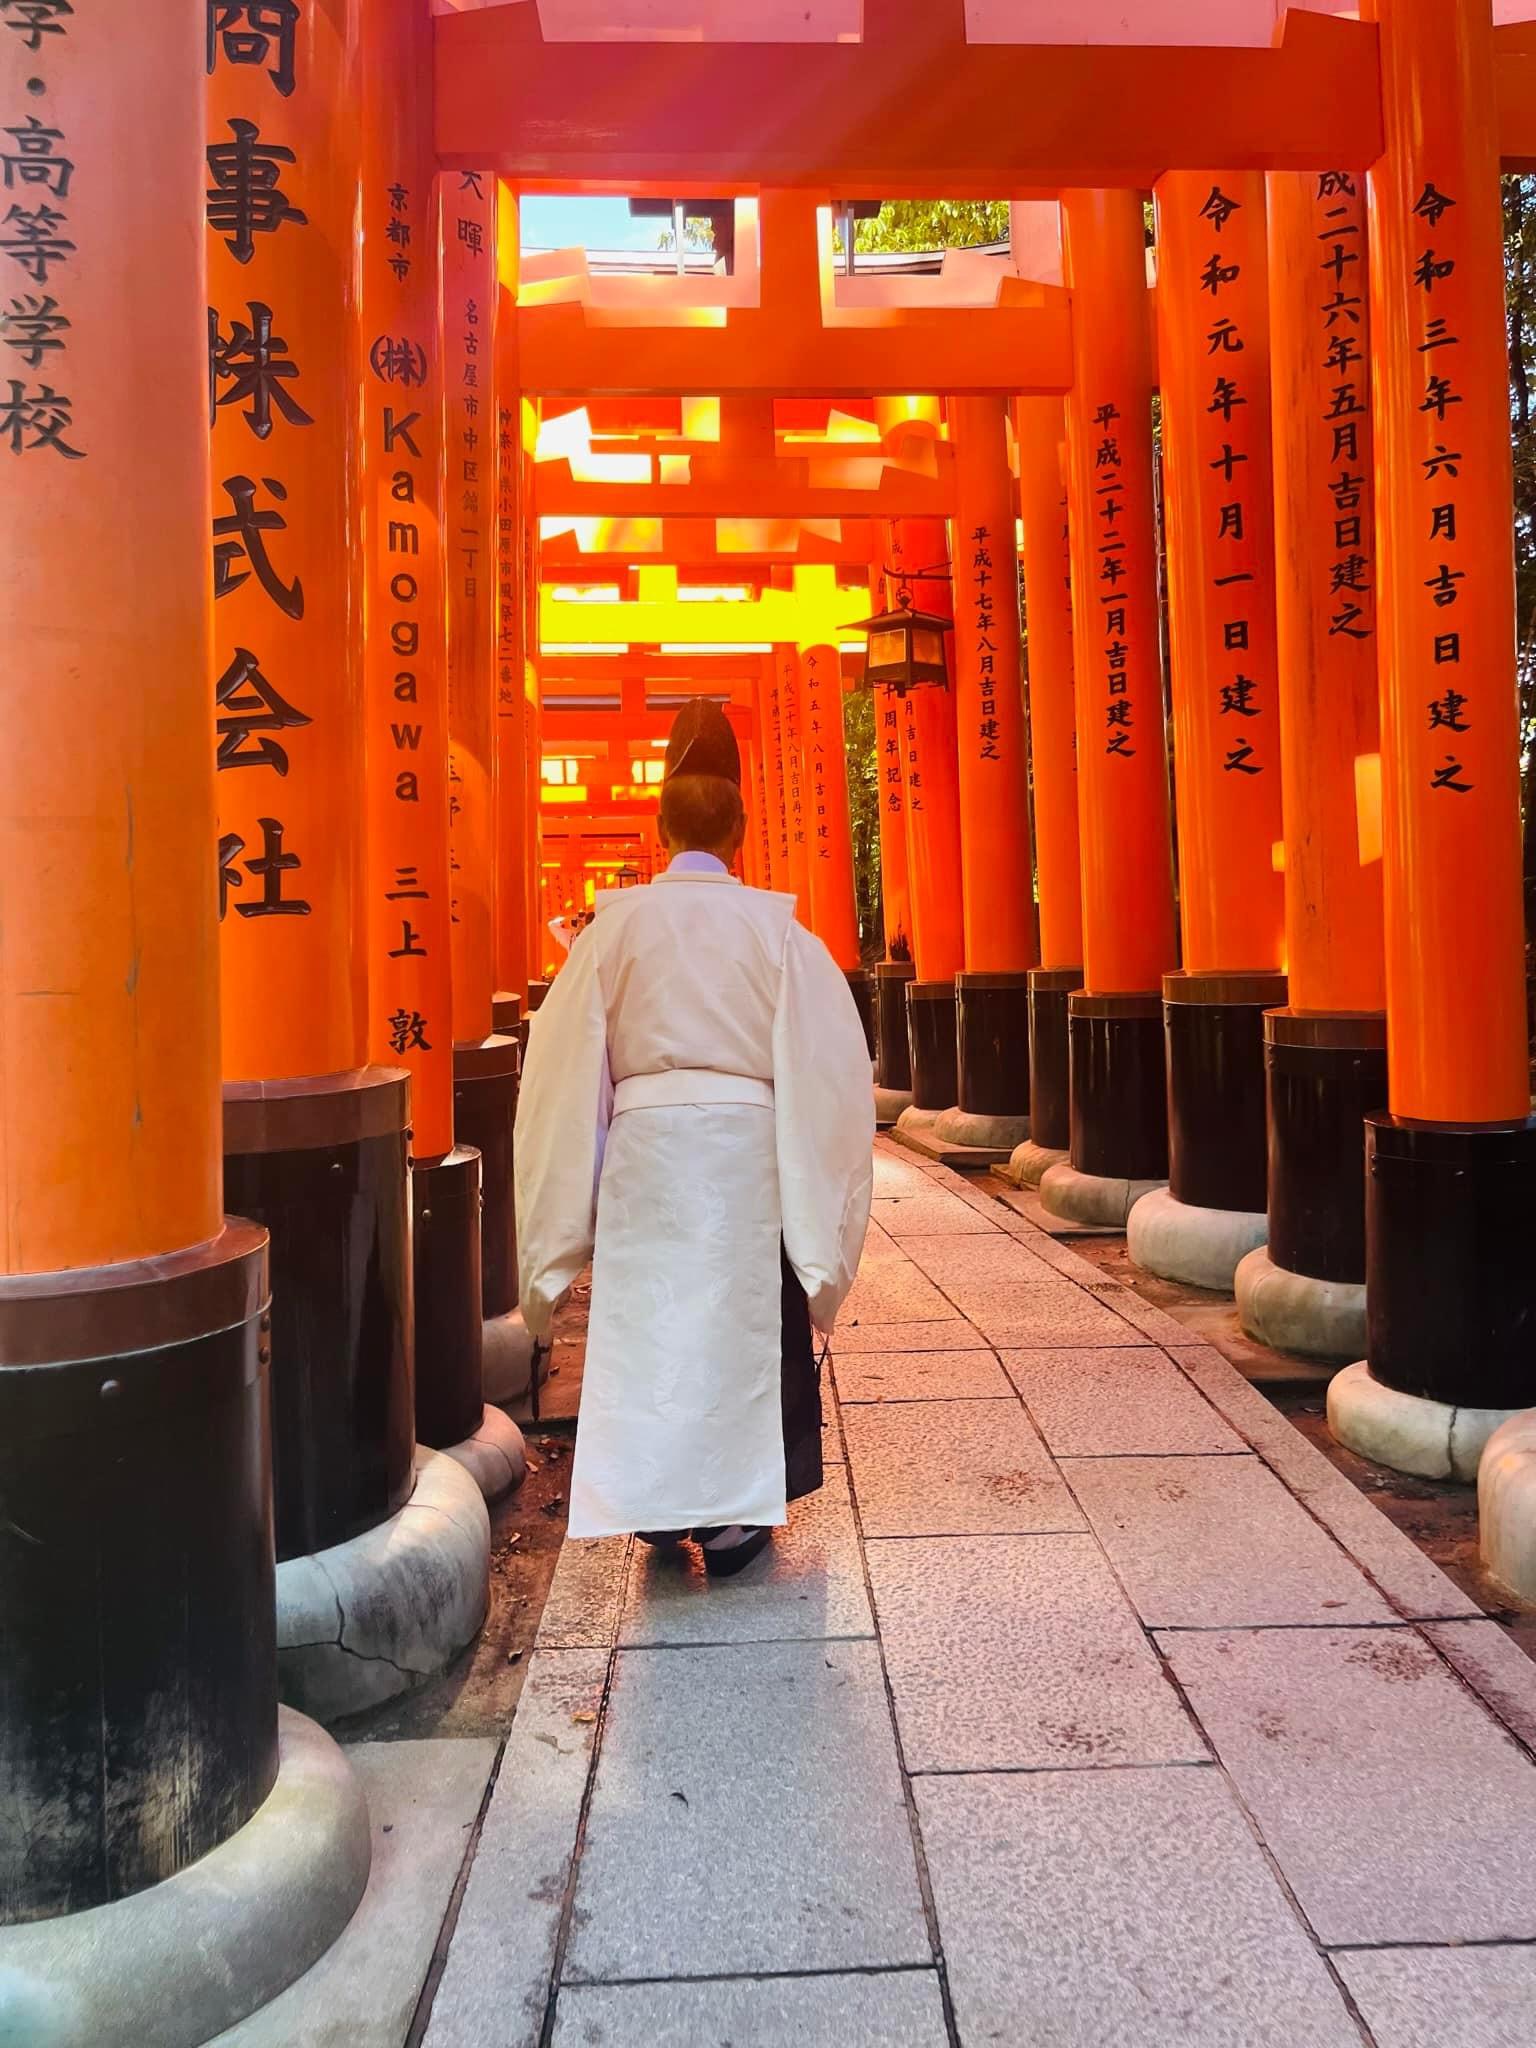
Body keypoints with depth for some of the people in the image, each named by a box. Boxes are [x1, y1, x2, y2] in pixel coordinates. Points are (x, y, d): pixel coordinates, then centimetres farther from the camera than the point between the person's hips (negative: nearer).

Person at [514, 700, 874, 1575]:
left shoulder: (616, 924, -2)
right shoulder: (777, 929, -4)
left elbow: (570, 1063, -1)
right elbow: (825, 1063, -4)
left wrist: (564, 1225, 8)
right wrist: (818, 1212, 4)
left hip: (644, 1145, 1)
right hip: (745, 1147, -1)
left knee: (648, 1318, 13)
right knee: (741, 1321, 11)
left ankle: (658, 1502, 23)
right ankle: (732, 1515, 18)